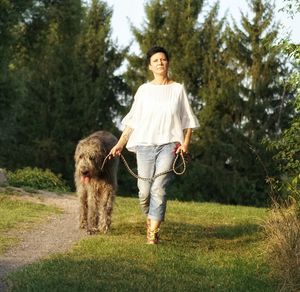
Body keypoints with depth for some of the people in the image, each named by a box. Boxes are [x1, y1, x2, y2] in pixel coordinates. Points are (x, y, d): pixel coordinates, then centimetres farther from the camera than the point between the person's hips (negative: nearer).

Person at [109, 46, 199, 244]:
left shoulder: (178, 89, 7)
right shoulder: (144, 90, 10)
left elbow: (188, 121, 10)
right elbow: (132, 121, 11)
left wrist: (185, 142, -5)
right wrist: (120, 144, 3)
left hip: (168, 145, -2)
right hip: (145, 145, 2)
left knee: (159, 188, -15)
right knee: (145, 191, -1)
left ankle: (153, 233, -12)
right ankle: (151, 218, 27)